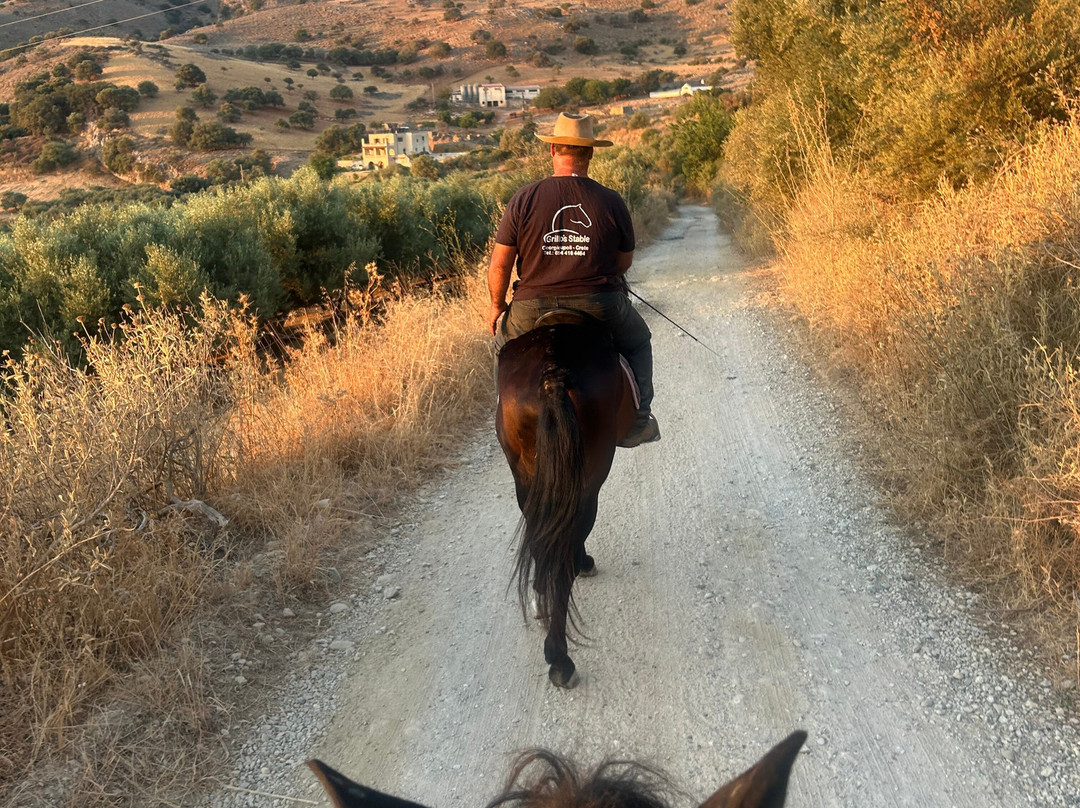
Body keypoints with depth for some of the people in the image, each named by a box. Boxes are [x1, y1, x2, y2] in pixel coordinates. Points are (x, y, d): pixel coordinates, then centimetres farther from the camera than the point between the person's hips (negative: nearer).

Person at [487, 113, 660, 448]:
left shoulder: (524, 199, -6)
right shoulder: (612, 202, -5)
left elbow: (500, 264, -4)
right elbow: (625, 262, 5)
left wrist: (497, 305, 12)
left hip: (533, 311, 1)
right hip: (602, 307, 0)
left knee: (505, 340, 33)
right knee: (638, 341, 30)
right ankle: (637, 421, 25)